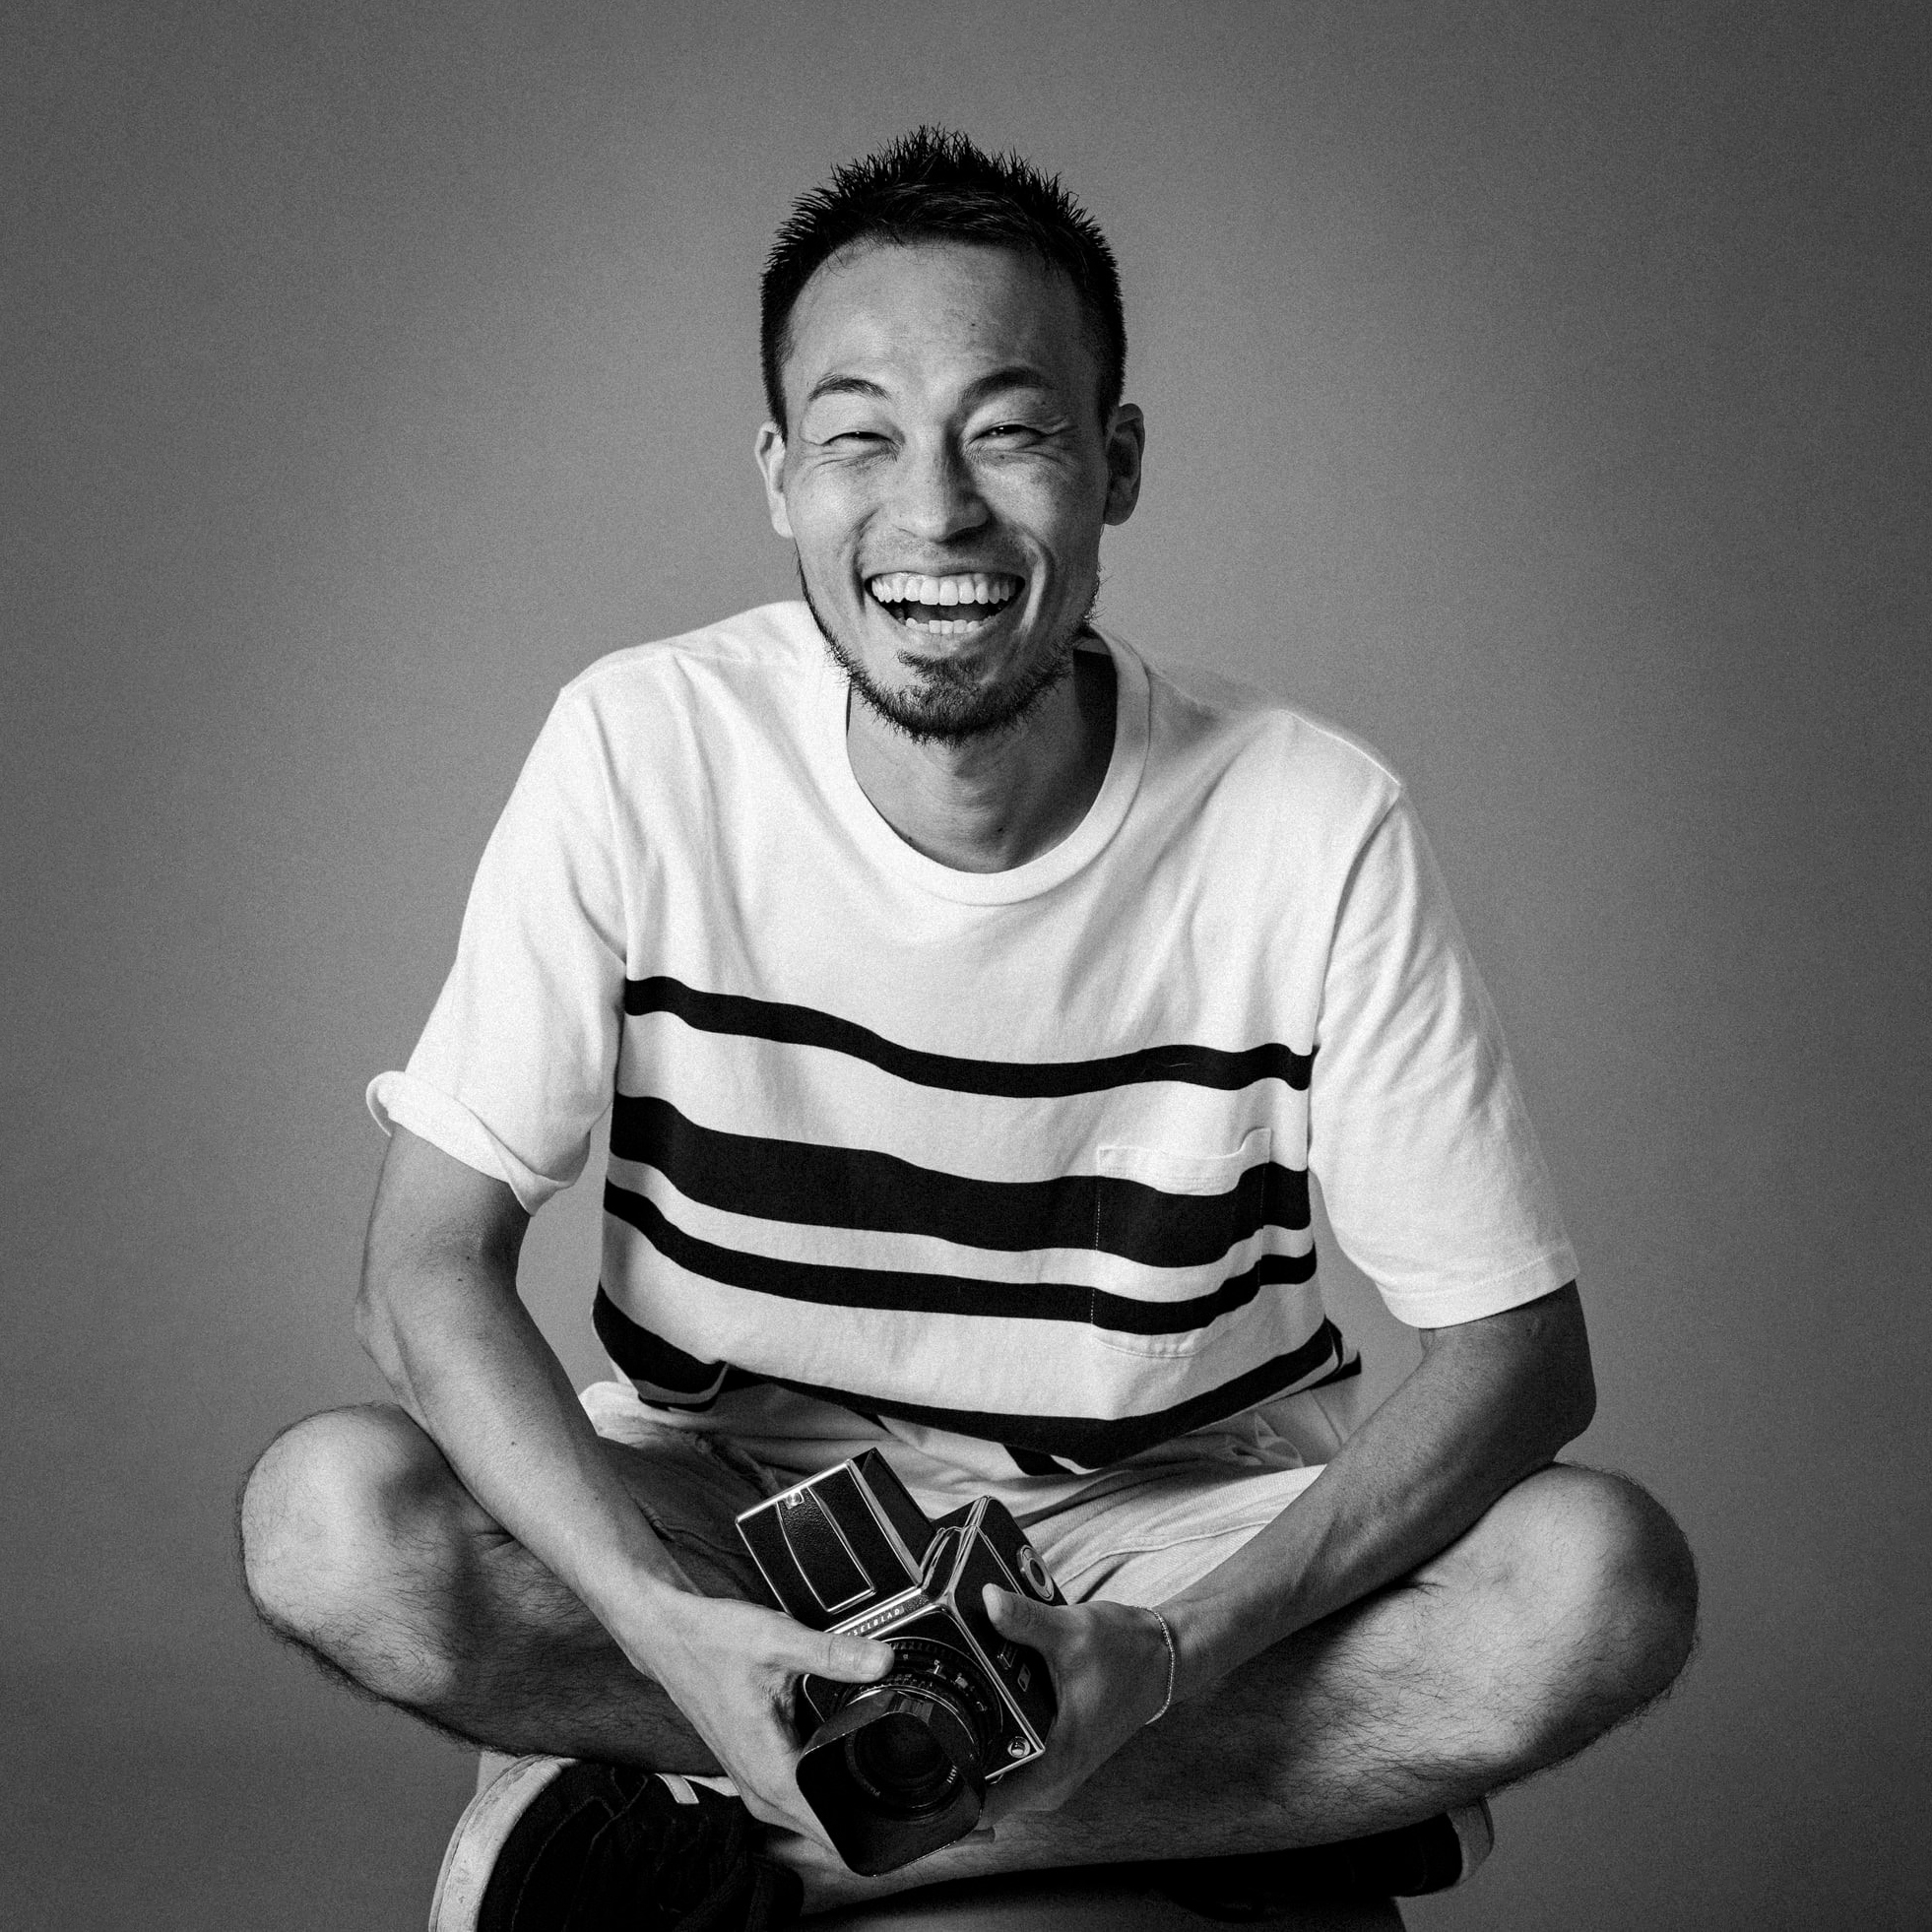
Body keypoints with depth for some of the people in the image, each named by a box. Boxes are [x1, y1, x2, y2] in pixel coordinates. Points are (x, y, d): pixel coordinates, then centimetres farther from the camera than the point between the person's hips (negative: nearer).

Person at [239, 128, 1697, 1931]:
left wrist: (1180, 1652, -27)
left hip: (1170, 1532, 0)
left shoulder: (1310, 824, -16)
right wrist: (665, 1624, -29)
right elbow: (430, 1262, -13)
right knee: (325, 1514, -27)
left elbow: (1521, 1346, -12)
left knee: (1604, 1579, -26)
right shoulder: (642, 749, -14)